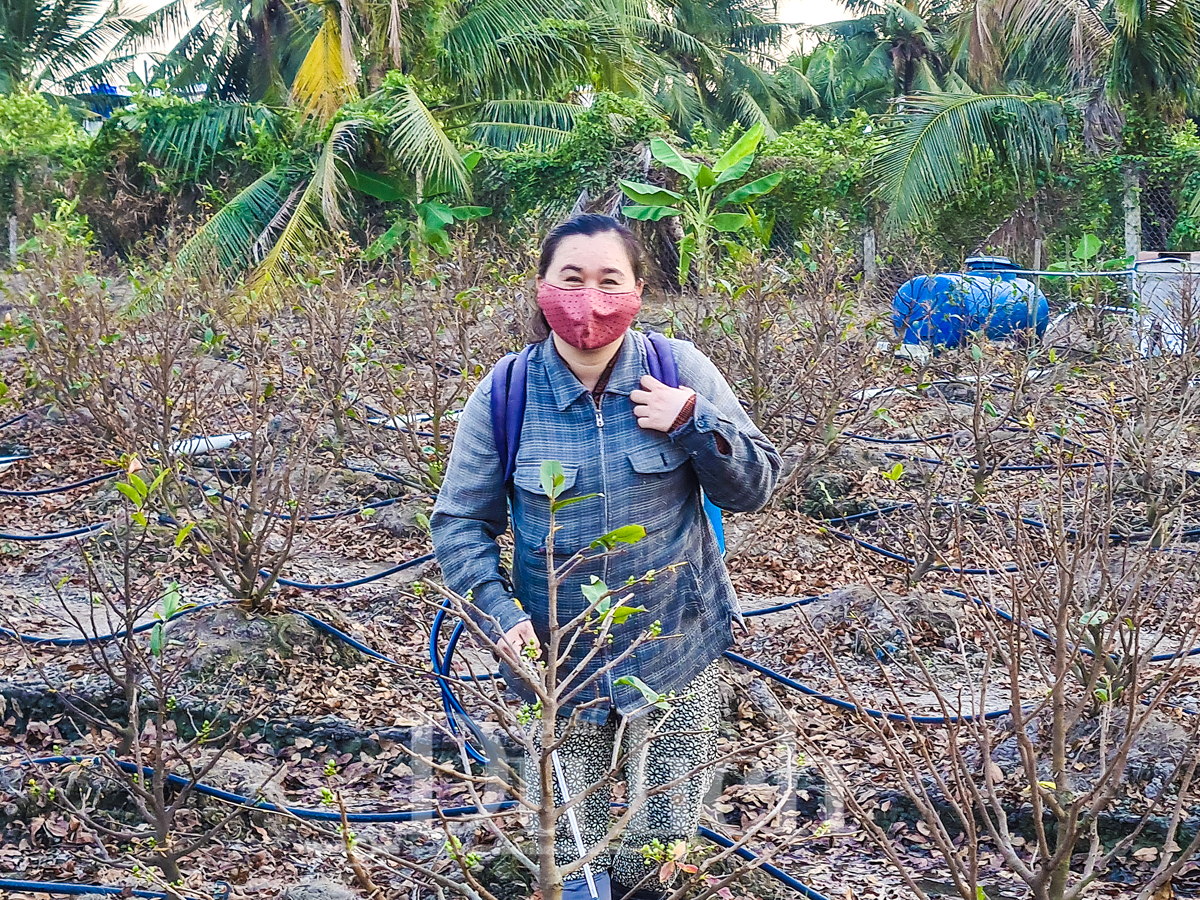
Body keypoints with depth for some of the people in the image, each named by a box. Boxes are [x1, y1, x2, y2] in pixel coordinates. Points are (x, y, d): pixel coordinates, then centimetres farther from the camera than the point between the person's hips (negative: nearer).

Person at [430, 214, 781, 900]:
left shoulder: (681, 372, -9)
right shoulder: (505, 394, -9)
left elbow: (757, 488, -4)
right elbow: (460, 520, -1)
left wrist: (695, 424, -20)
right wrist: (499, 613, -15)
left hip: (677, 650, 0)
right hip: (559, 659, 0)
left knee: (665, 834, 15)